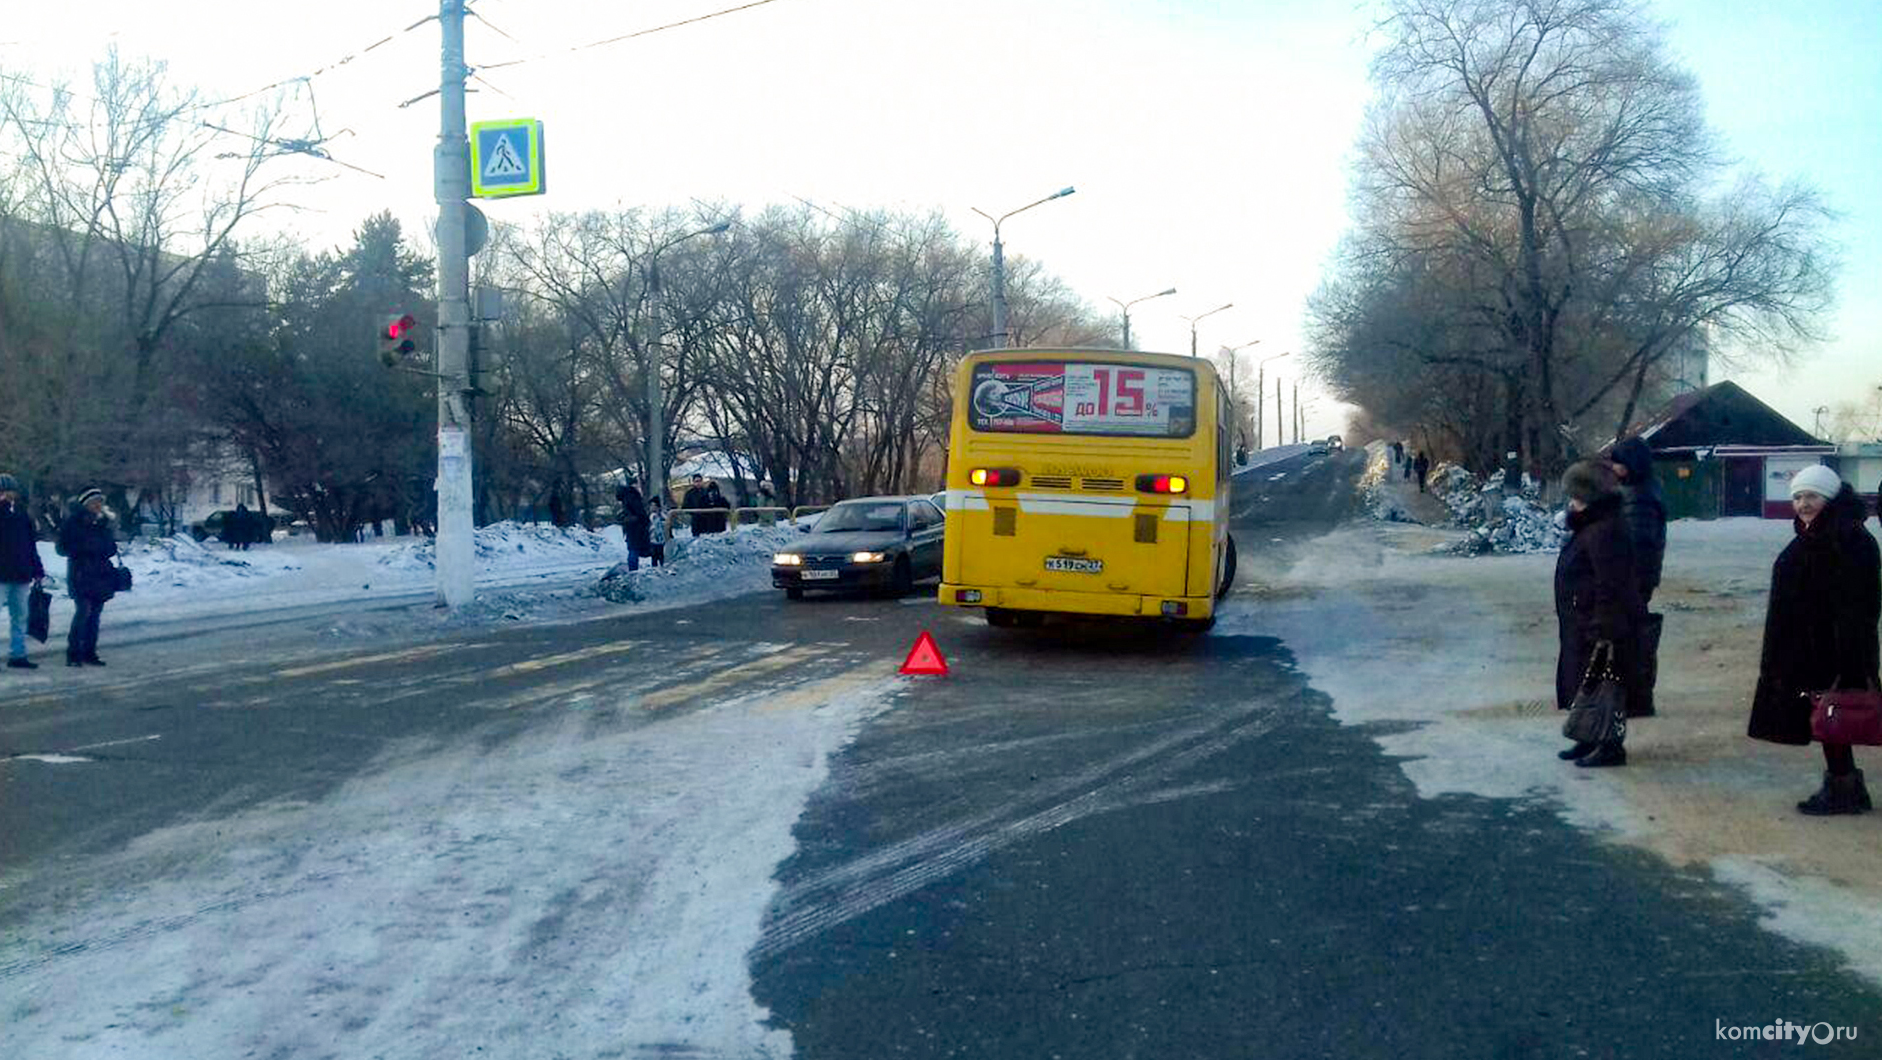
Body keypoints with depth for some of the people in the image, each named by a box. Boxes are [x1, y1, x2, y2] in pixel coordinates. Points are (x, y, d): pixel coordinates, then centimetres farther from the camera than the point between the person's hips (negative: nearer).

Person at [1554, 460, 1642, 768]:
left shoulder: (1605, 532, -20)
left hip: (1600, 627, -11)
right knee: (1583, 683, 17)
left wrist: (1604, 631, -25)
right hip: (1582, 625, 11)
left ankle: (1612, 746, 6)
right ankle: (1593, 739, 27)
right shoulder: (1589, 528, 13)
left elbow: (1611, 587, -24)